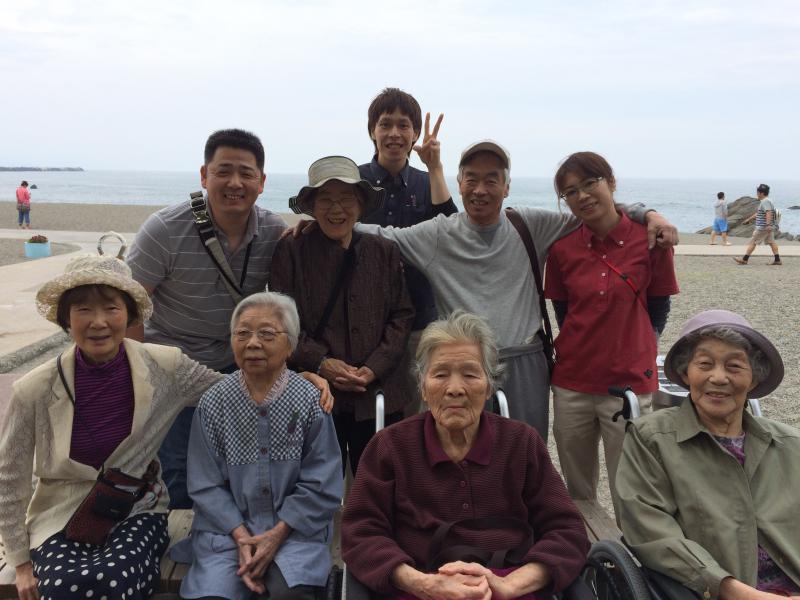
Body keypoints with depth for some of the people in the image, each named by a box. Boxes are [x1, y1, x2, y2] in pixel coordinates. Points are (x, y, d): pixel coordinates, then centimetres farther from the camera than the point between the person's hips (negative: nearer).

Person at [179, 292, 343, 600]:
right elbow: (206, 485, 0)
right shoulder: (213, 403, -2)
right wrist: (241, 537, -11)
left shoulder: (311, 401, -6)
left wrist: (277, 534, -12)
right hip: (228, 526, 2)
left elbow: (321, 486, -5)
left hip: (295, 526, -1)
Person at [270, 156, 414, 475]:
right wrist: (321, 362, -13)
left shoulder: (385, 251, 6)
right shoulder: (290, 251, 0)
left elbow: (402, 316, 5)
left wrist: (374, 368, -8)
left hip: (379, 393, 2)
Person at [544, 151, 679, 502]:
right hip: (571, 385, 2)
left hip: (630, 384, -2)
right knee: (577, 492, 17)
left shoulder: (651, 239, -7)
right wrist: (581, 349, 6)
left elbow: (658, 310, 4)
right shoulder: (561, 248, -1)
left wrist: (635, 350, 3)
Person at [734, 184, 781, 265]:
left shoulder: (765, 202, -16)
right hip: (767, 228, 10)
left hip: (763, 228, -10)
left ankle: (744, 259, 1)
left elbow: (769, 213, -29)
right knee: (771, 242, 8)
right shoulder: (763, 201, 17)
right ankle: (777, 260, 7)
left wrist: (768, 225, -37)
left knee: (752, 242, -4)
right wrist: (749, 219, 33)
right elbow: (757, 213, 28)